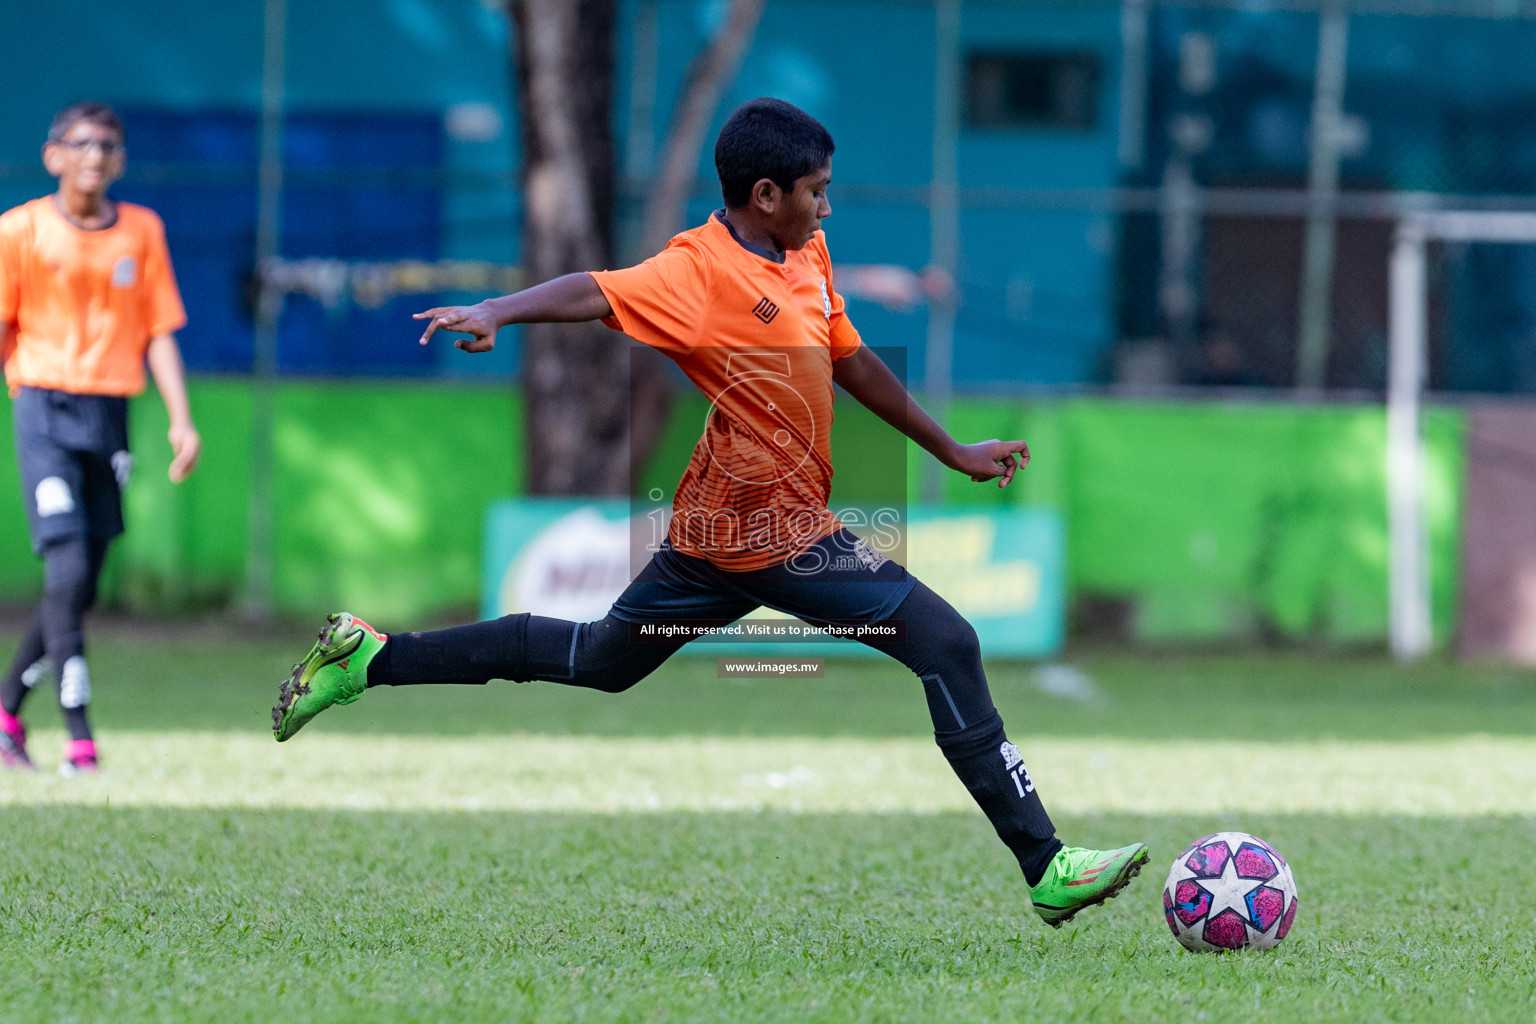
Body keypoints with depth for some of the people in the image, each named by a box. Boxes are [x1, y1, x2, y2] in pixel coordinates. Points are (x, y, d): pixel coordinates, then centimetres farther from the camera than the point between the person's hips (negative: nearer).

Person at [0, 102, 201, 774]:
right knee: (68, 571, -15)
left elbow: (159, 332, 9)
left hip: (110, 415, 4)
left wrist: (181, 419, -1)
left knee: (81, 586, 7)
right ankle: (79, 739, -16)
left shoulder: (142, 232, 9)